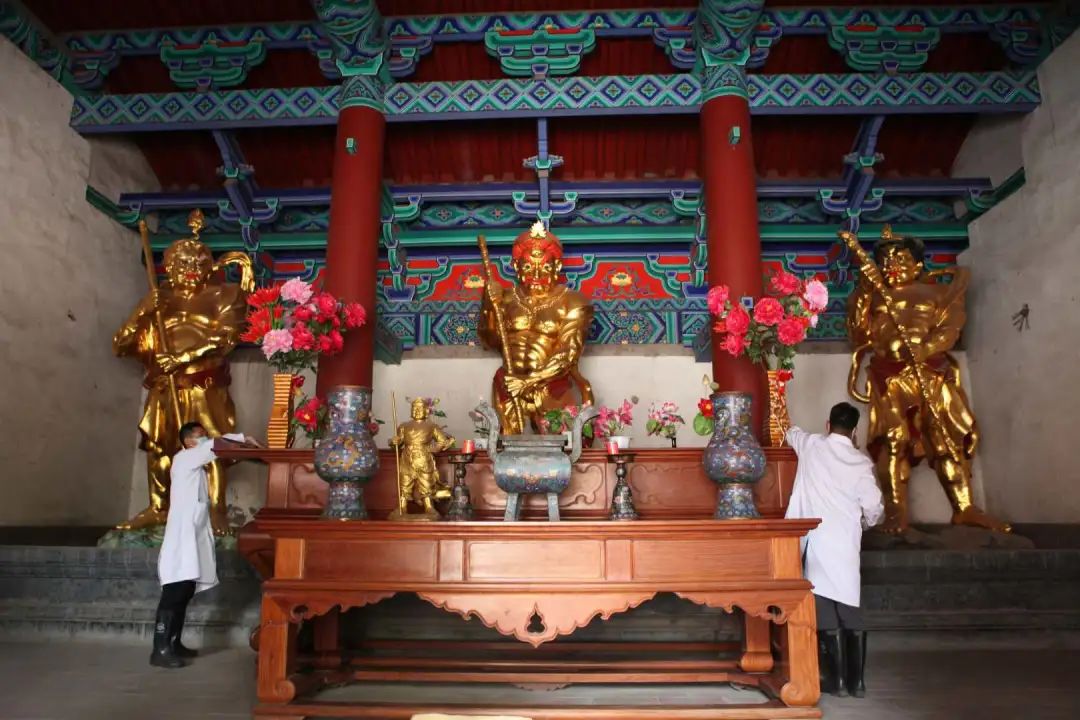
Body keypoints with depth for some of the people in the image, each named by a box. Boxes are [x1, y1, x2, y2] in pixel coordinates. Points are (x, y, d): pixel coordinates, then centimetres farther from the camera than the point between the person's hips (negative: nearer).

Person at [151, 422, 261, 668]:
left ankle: (174, 644, 19)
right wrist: (244, 439, -12)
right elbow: (216, 444, -16)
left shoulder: (196, 466, 20)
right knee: (173, 595, -10)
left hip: (193, 538, 9)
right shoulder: (183, 459, -8)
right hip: (182, 538, -9)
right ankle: (160, 650, -8)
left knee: (184, 595, 12)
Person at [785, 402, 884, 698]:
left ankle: (838, 679, 3)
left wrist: (793, 433, 50)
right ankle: (857, 680, 13)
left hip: (817, 540, -1)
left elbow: (792, 433, 26)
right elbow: (874, 509, -2)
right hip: (846, 542, 1)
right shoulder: (861, 462, -1)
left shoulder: (810, 445, 1)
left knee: (827, 607, 1)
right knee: (849, 606, 8)